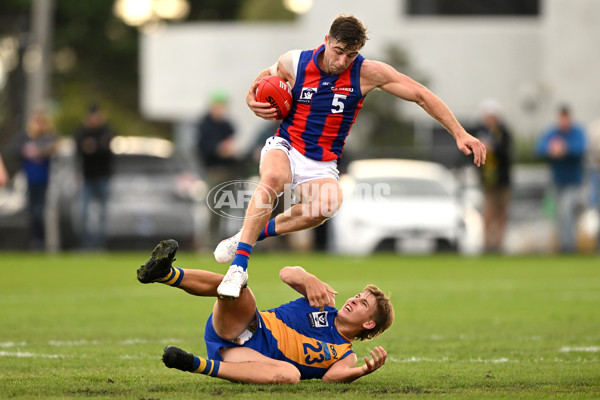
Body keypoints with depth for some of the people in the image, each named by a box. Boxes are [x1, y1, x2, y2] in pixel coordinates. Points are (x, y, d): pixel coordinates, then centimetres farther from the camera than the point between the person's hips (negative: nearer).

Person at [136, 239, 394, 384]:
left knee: (290, 374, -40)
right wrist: (308, 280, -16)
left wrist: (365, 370, -27)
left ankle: (199, 366, -48)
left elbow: (331, 376, -7)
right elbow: (287, 274, 8)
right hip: (238, 327, 2)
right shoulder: (323, 303, 21)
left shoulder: (345, 356, 16)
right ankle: (165, 273, -50)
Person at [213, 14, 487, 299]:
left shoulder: (367, 73, -9)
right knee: (273, 177, -38)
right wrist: (251, 100, -4)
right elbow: (267, 75, 18)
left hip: (322, 164, 0)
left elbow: (421, 95, -5)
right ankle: (238, 266, -36)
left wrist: (459, 134, -9)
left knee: (327, 205, -35)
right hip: (285, 147, 0)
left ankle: (251, 235, -17)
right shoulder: (294, 62, -6)